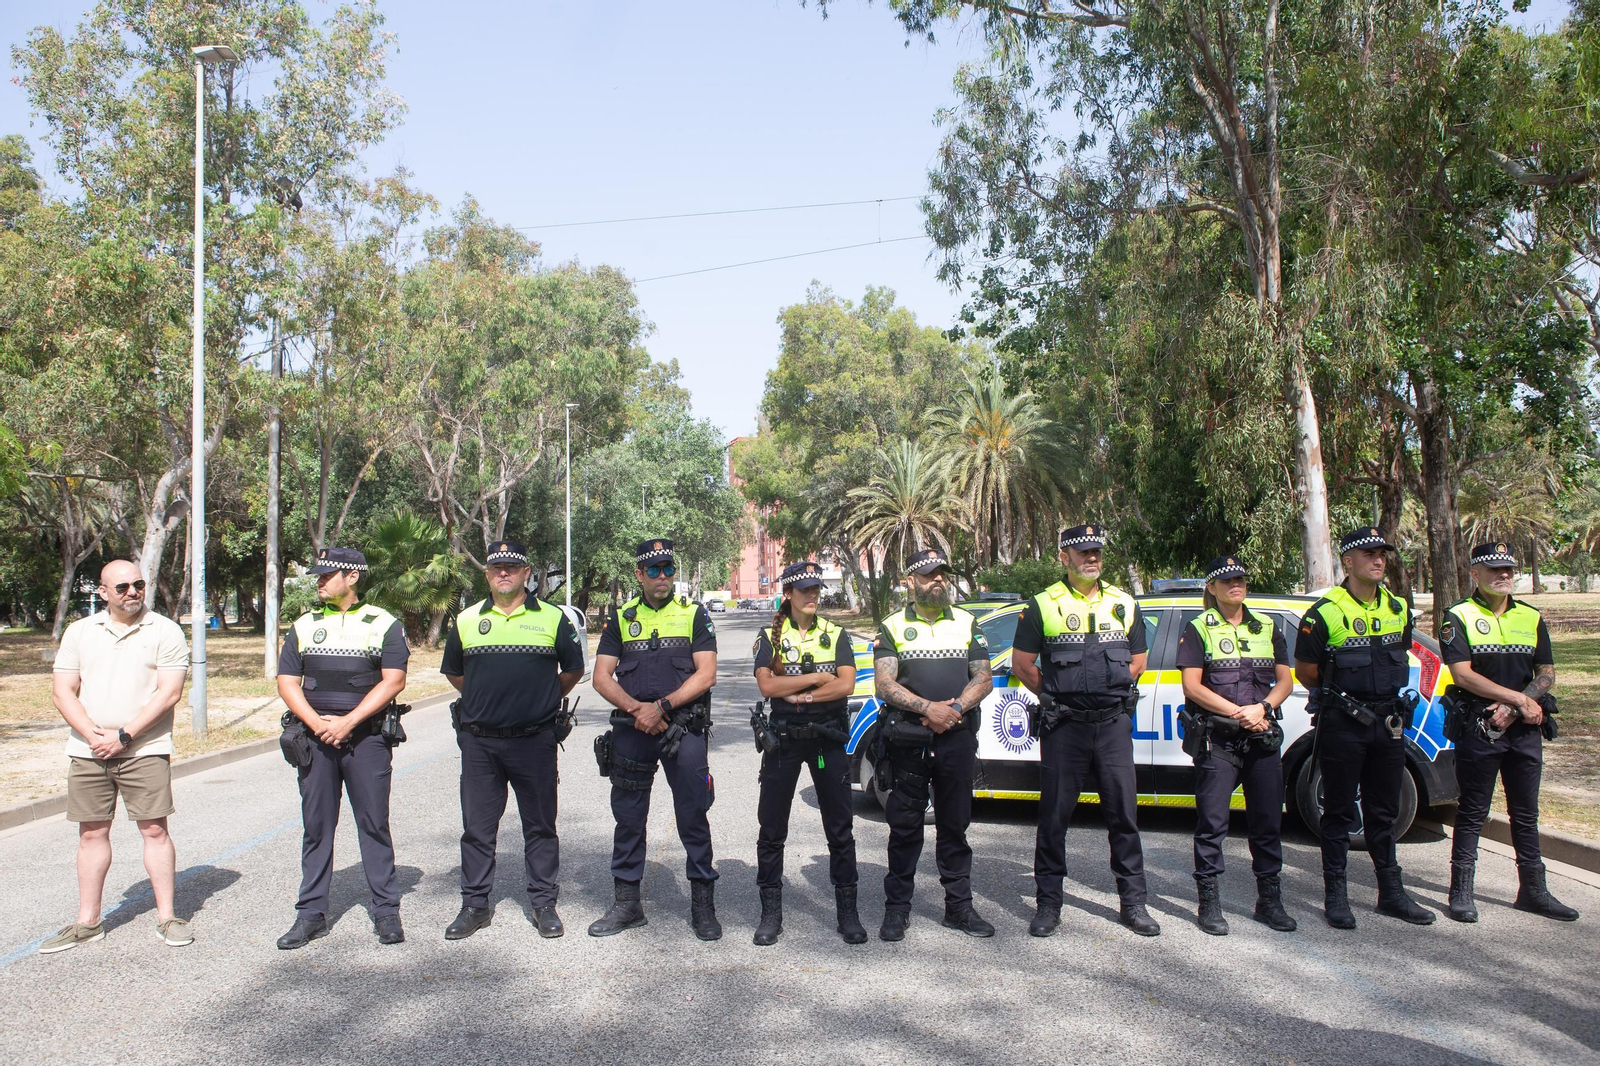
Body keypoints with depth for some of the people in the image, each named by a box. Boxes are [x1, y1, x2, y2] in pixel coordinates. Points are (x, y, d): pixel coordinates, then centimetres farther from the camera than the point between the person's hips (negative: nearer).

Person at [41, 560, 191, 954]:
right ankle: (88, 923, 20)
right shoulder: (79, 632, 10)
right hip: (87, 752, 4)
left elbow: (169, 692, -8)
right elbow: (63, 691, 5)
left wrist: (123, 736, -14)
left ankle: (166, 918, 7)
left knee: (154, 830, -2)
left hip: (145, 750, -3)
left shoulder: (165, 631, -1)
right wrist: (93, 735, -9)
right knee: (92, 834, 9)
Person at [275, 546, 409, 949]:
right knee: (316, 826, 7)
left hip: (366, 737, -3)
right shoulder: (303, 626, 12)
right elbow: (287, 682, 7)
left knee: (374, 823, 1)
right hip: (315, 738, 3)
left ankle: (386, 911, 10)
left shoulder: (384, 624, 2)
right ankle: (311, 914, 16)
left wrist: (347, 722, -14)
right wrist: (318, 723, -9)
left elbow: (393, 681, -6)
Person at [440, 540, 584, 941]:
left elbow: (574, 670, 13)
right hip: (479, 742, 2)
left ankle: (544, 903, 18)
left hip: (535, 741, -2)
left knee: (540, 825, 7)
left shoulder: (552, 618, 2)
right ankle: (475, 905, 20)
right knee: (477, 827, 8)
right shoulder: (466, 620, 8)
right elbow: (454, 672, 21)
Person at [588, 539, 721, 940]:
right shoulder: (621, 618, 10)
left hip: (683, 729, -2)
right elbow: (601, 677, 4)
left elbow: (706, 674, -5)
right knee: (627, 816, 9)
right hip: (631, 730, 2)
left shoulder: (694, 615, 4)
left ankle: (703, 902, 12)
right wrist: (636, 709, -12)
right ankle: (626, 901, 21)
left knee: (693, 815, 1)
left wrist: (662, 706, -15)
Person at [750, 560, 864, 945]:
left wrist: (798, 694, -13)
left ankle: (847, 912, 15)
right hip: (783, 739, 0)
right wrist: (816, 678, -11)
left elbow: (846, 685, -8)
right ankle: (771, 913, 15)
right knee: (772, 827, 3)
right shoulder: (770, 636, 4)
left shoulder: (835, 635, 6)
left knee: (840, 826, 4)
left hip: (828, 738, 1)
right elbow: (767, 686, -11)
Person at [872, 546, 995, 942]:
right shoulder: (893, 627, 5)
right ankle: (897, 908, 12)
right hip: (907, 741, -2)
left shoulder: (967, 624, 13)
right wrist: (929, 708, -17)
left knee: (955, 825, 8)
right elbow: (884, 683, -5)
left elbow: (983, 678, 7)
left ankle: (959, 905, 18)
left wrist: (955, 708, -11)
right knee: (904, 826, 3)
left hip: (957, 738, 2)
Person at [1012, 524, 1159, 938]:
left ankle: (1133, 902, 17)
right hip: (1064, 728, -2)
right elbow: (1022, 663, 1)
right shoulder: (1043, 605, 1)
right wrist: (1056, 697, 1)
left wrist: (1112, 692, 8)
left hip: (1114, 723, 3)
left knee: (1124, 813, 5)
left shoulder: (1124, 604, 11)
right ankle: (1048, 904, 13)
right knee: (1054, 815, 3)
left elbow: (1138, 660, 18)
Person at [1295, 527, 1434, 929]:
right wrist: (1337, 698, 4)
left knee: (1384, 812, 14)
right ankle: (1336, 895, 11)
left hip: (1388, 724, 5)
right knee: (1339, 812, 4)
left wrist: (1387, 697, 12)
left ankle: (1392, 892, 24)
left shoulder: (1398, 608, 8)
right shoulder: (1325, 612, -10)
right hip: (1342, 726, -5)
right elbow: (1305, 671, -4)